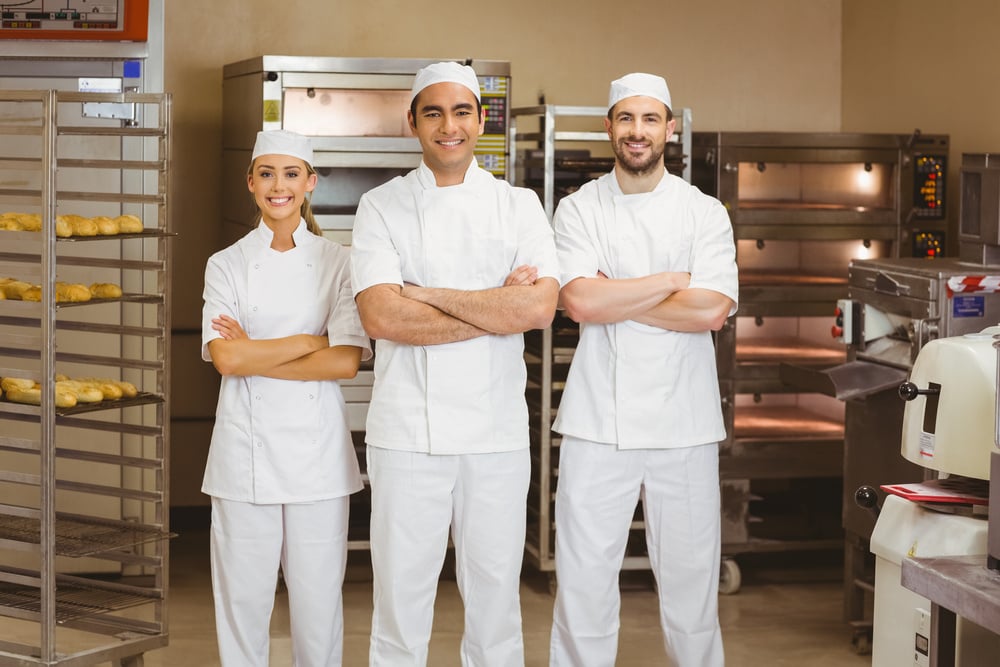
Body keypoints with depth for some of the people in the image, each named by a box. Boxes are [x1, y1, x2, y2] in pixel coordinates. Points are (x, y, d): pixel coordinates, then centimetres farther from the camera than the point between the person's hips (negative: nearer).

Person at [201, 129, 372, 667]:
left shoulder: (338, 262, 2)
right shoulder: (226, 265, 5)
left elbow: (345, 362, -8)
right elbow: (225, 358, -8)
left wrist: (254, 355, -9)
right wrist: (308, 342, -10)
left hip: (317, 447, -1)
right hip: (246, 447, 1)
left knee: (318, 598, 4)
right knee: (243, 595, 5)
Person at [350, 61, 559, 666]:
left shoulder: (520, 206, 6)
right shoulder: (381, 207, 3)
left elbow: (540, 307, -11)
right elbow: (381, 317, -12)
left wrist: (428, 295, -11)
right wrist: (497, 307, -10)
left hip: (498, 430, 1)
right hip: (407, 430, -1)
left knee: (495, 593, 9)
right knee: (401, 598, 4)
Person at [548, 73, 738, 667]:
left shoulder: (705, 213, 4)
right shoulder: (579, 209, 4)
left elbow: (712, 310, -11)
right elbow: (580, 301, -12)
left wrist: (613, 299, -9)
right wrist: (676, 280, -7)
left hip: (684, 426, 0)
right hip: (597, 423, 0)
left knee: (690, 581, 6)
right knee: (584, 580, 2)